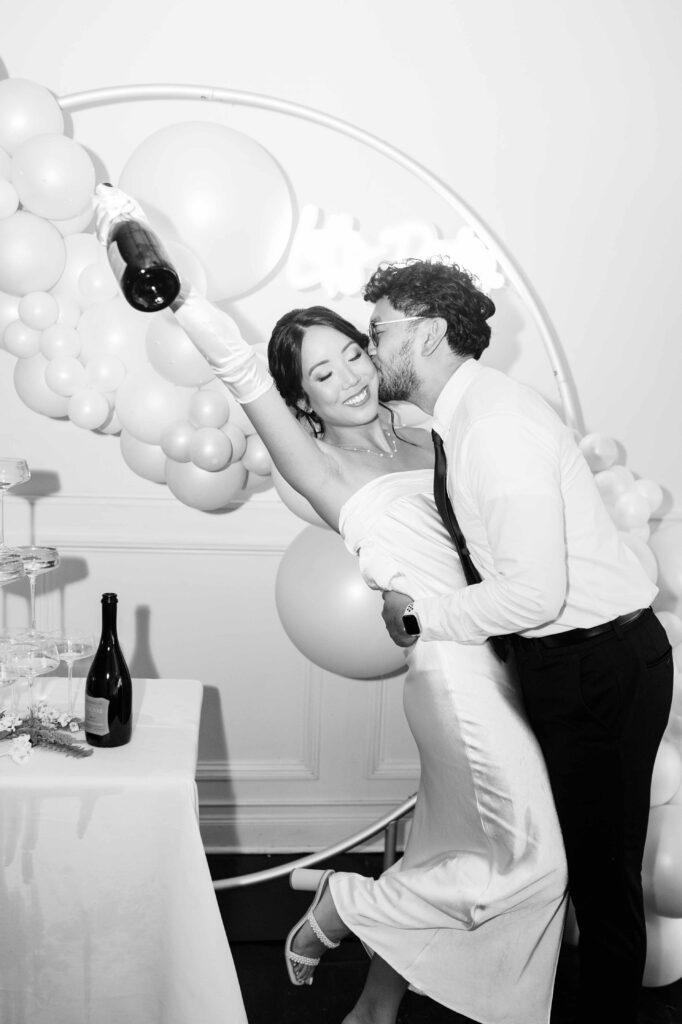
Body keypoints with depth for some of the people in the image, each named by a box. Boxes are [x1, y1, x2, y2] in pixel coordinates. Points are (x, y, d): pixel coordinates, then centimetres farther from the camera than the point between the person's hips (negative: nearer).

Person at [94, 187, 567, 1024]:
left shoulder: (422, 439, 13)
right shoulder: (320, 466, -6)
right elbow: (236, 367, -17)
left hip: (498, 661, 7)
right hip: (452, 666, -7)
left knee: (449, 857, 14)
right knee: (532, 865, -2)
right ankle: (341, 904, 13)